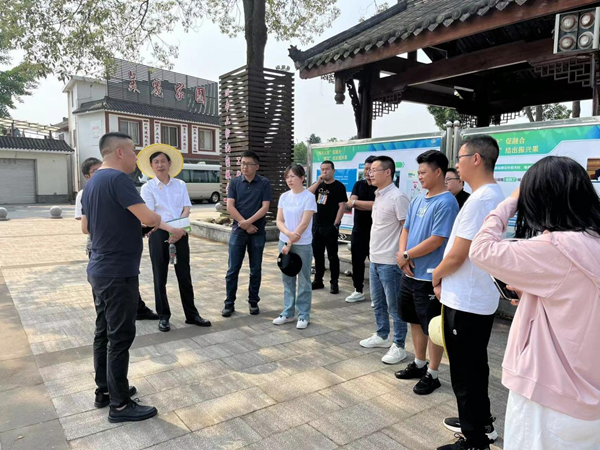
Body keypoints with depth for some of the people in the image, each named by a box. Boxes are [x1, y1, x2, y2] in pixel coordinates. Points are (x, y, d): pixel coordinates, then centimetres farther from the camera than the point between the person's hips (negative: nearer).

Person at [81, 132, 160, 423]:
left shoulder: (92, 182, 12)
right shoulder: (118, 179, -18)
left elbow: (86, 227, 20)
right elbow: (148, 218, -25)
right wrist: (157, 219, -3)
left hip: (99, 270, 10)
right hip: (118, 272, -10)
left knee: (103, 332, 17)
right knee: (120, 336, -1)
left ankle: (104, 391, 30)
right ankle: (120, 405, 10)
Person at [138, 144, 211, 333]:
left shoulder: (180, 184, 6)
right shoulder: (147, 188, -2)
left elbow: (186, 210, 2)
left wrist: (179, 230, -14)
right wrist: (171, 229, -22)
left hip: (180, 233, 2)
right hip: (159, 234, -2)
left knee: (184, 275, 8)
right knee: (160, 277, 5)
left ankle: (191, 314, 18)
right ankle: (163, 317, 17)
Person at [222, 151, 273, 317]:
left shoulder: (264, 183, 0)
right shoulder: (234, 182, 4)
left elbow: (265, 207, -7)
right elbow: (230, 206, -3)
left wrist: (249, 222, -17)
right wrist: (244, 225, -11)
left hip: (257, 232, -1)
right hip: (238, 231, 1)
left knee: (255, 270, 8)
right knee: (233, 269, 2)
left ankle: (253, 302, 21)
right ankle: (229, 303, 12)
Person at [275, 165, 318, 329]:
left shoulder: (309, 197, -10)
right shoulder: (284, 197, 6)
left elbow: (304, 224, -14)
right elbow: (279, 221, 3)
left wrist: (291, 243, -14)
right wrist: (288, 233, -17)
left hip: (302, 245, -5)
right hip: (284, 242, 5)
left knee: (303, 281, 5)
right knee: (287, 279, 12)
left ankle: (303, 315, 15)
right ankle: (288, 312, 23)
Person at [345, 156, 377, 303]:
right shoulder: (358, 184, 9)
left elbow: (376, 205, -20)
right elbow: (351, 203, -4)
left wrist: (355, 202, -9)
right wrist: (369, 206, -19)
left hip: (374, 232, -5)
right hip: (358, 230, 5)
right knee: (357, 261, 11)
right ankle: (358, 291, 25)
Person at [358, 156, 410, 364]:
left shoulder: (397, 197, -16)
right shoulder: (378, 196, 11)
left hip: (390, 262, -9)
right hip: (375, 259, 9)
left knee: (394, 307, 3)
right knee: (377, 303, 20)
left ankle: (398, 346, 15)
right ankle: (381, 336, 36)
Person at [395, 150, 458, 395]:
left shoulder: (446, 203, -17)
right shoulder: (417, 200, 9)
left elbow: (436, 241, -22)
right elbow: (405, 230, 11)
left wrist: (405, 255, -12)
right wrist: (403, 257, -6)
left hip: (430, 277, -8)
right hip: (410, 274, 9)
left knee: (432, 327, 6)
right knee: (415, 321, 20)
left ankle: (432, 375, 21)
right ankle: (419, 364, 37)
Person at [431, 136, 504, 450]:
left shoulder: (479, 200, -22)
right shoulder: (496, 195, 10)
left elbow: (456, 256, -22)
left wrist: (436, 276, -3)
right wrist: (445, 277, 10)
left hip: (465, 301, -10)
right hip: (480, 297, 10)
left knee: (465, 371, 5)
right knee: (475, 365, 23)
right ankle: (481, 422, 40)